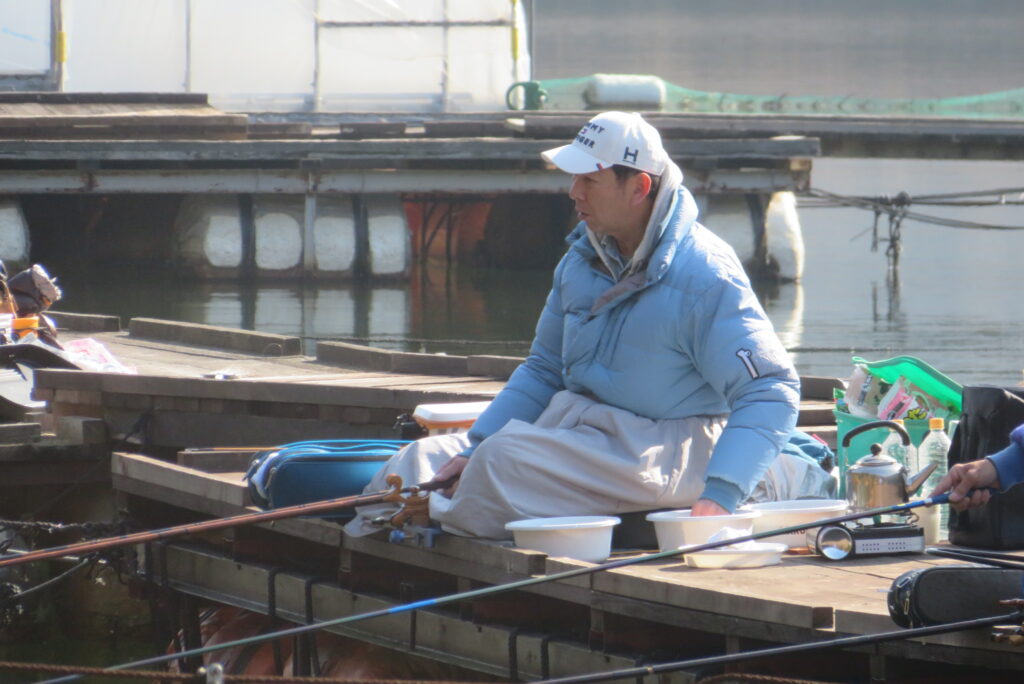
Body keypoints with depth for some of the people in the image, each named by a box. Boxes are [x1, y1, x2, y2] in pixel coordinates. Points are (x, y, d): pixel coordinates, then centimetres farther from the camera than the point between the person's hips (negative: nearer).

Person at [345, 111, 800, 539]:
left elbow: (771, 392, -20)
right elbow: (544, 370, 19)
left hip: (657, 451, -8)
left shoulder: (704, 276, -16)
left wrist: (719, 496, -32)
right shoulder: (583, 259, 10)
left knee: (507, 458, -30)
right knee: (424, 460, -9)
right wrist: (473, 448, 5)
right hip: (575, 426, 8)